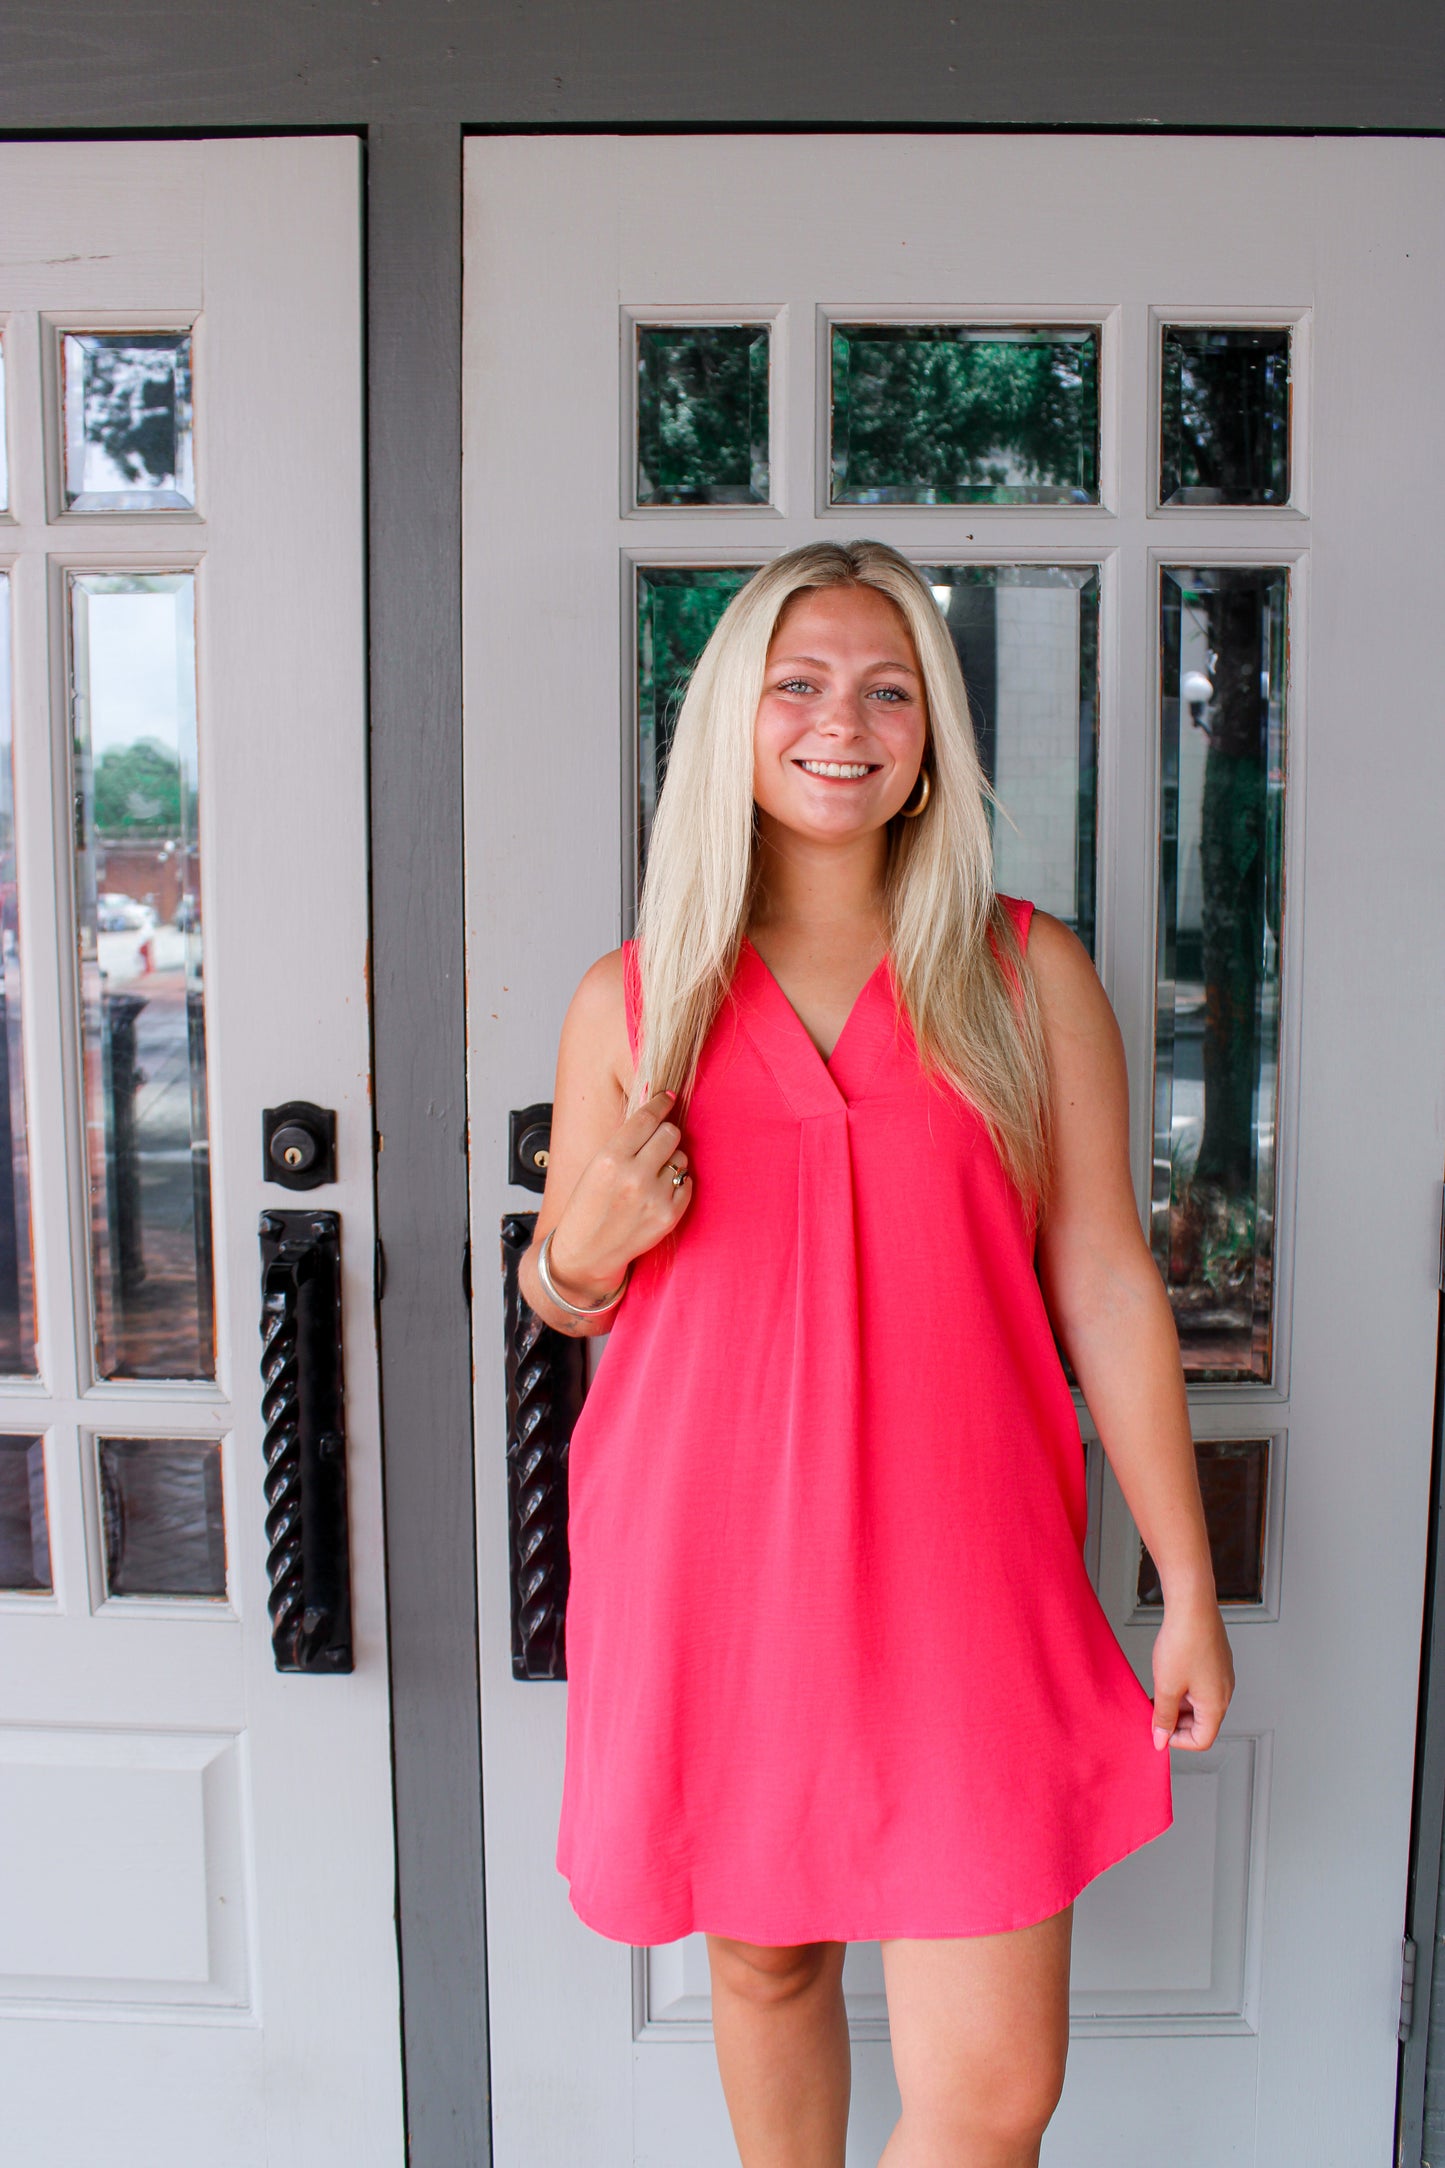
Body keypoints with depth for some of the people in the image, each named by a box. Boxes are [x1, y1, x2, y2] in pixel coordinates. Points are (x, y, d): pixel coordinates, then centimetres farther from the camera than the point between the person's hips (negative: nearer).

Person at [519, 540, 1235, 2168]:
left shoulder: (1028, 976, 2)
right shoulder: (629, 1000, 3)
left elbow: (1106, 1289, 4)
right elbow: (559, 1292, 13)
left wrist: (1188, 1582, 4)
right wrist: (593, 1244, -10)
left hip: (959, 1576, 0)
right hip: (708, 1567, 1)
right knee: (763, 1958, 17)